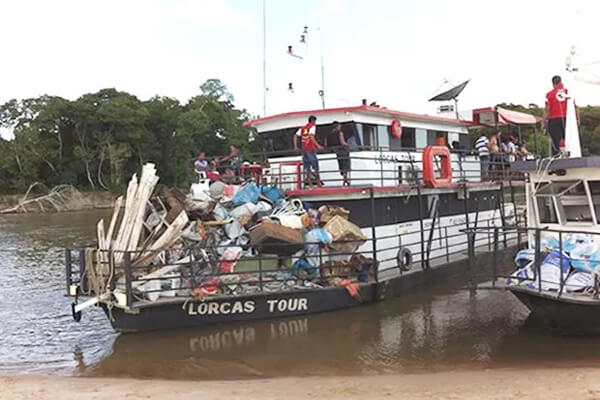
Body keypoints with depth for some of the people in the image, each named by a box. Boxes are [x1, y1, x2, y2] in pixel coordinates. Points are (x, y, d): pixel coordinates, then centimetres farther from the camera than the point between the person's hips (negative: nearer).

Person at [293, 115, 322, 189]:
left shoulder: (302, 128, 17)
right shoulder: (313, 126, -1)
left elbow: (295, 136, 8)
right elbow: (311, 136, -17)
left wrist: (295, 146, 10)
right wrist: (318, 145, -19)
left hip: (304, 149, 6)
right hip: (311, 149, -6)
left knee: (307, 167, 6)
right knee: (315, 166, -2)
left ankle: (310, 185, 4)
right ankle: (318, 183, -1)